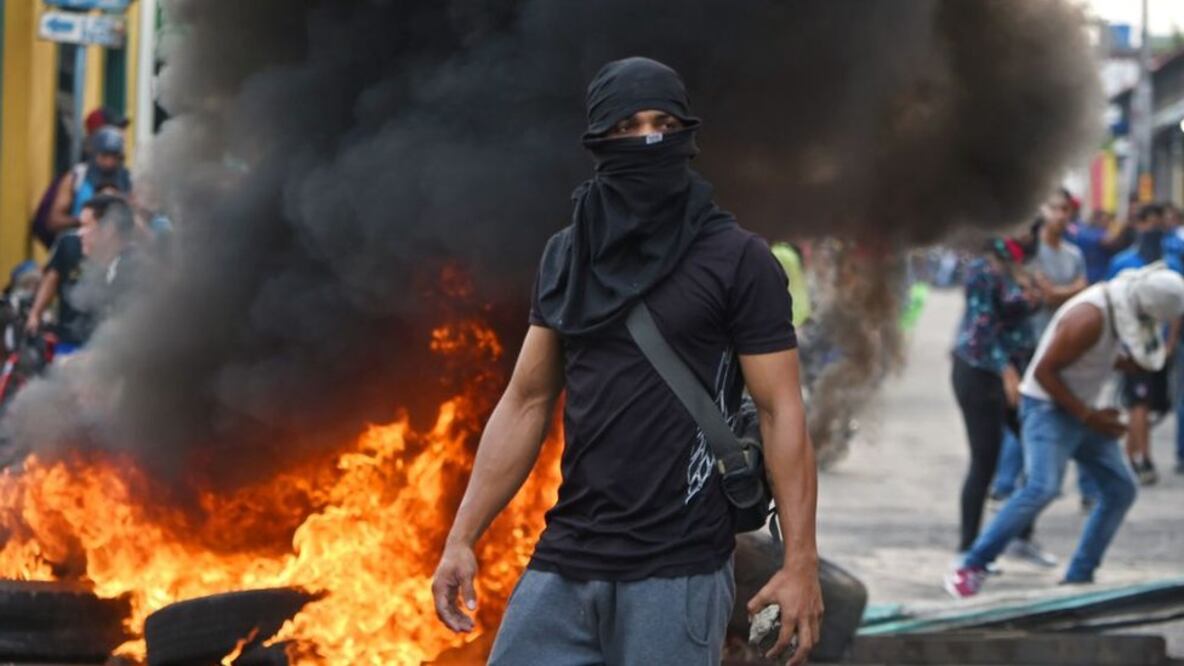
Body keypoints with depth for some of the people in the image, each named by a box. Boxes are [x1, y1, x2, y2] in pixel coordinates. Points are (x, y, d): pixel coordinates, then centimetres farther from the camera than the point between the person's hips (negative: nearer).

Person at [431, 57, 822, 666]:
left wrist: (801, 564, -14)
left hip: (676, 573, -5)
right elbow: (525, 404, 14)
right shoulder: (566, 257, 11)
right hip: (563, 562, 5)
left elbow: (781, 413, -6)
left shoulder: (738, 261, -3)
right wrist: (461, 538, 8)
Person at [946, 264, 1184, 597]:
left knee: (1120, 489, 8)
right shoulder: (1090, 318, -24)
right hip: (1049, 408, -10)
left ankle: (1078, 578, 13)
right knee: (1042, 488, -26)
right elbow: (1044, 371, -22)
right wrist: (1088, 416, -21)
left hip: (1080, 409, 10)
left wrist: (1133, 361, -2)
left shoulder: (1119, 309, 4)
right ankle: (972, 568, -22)